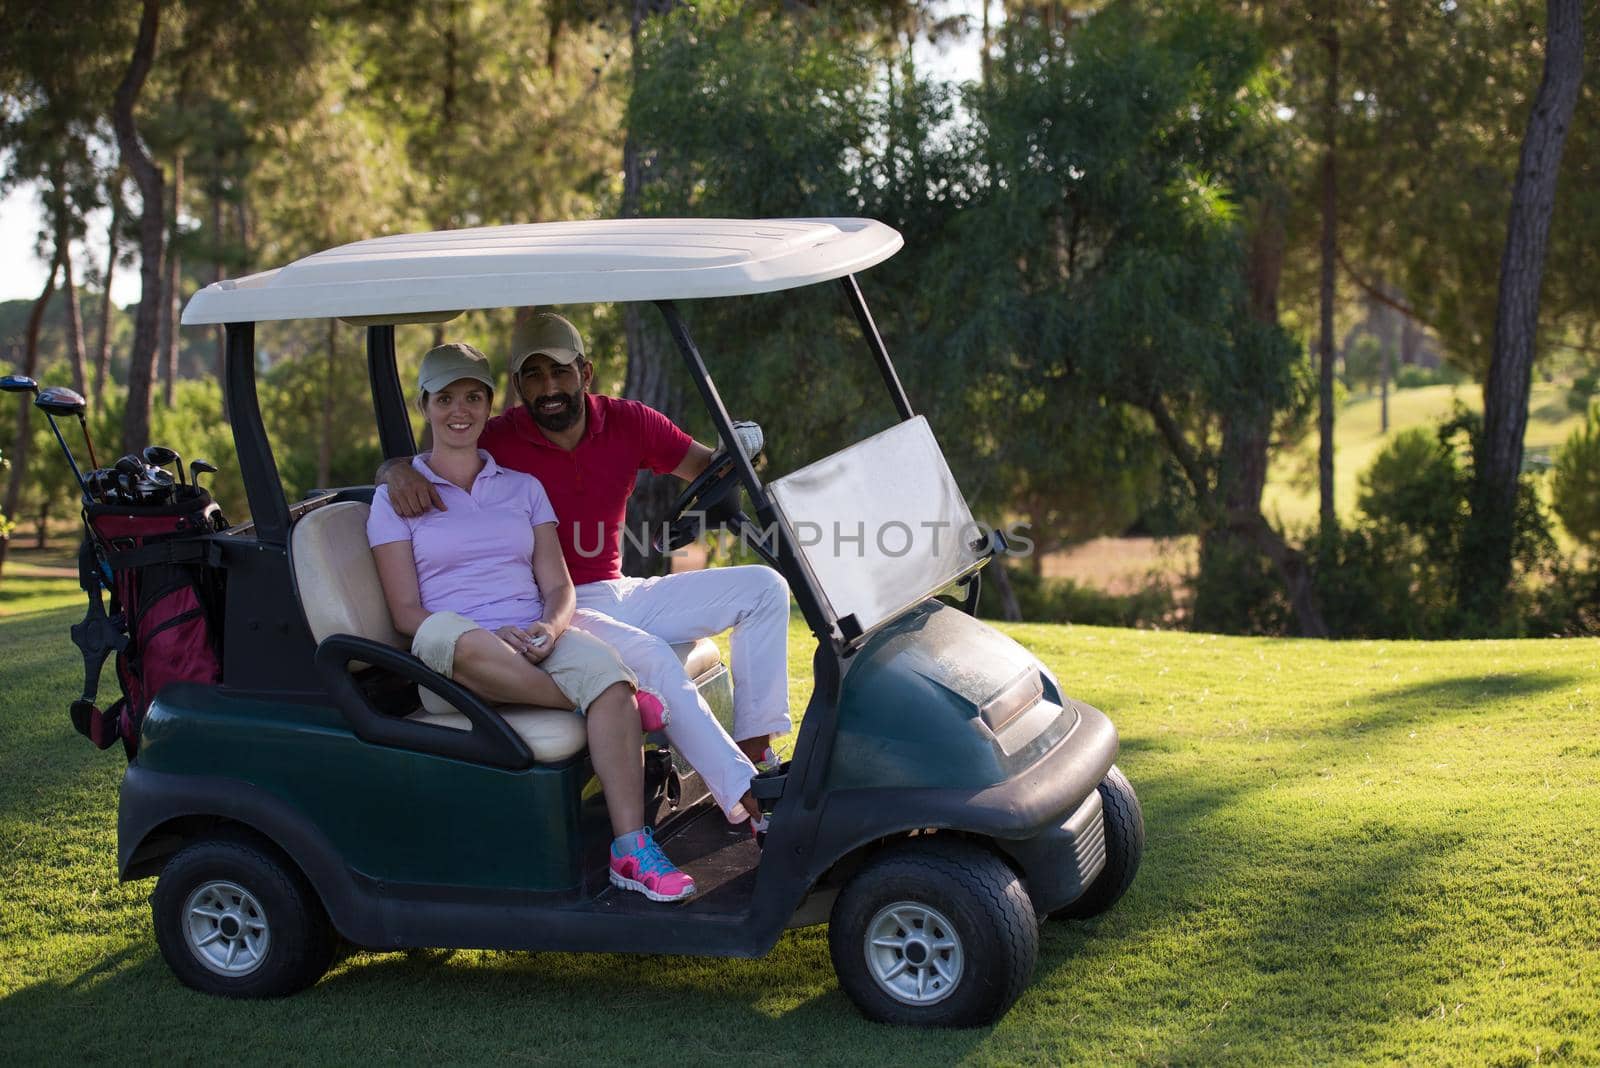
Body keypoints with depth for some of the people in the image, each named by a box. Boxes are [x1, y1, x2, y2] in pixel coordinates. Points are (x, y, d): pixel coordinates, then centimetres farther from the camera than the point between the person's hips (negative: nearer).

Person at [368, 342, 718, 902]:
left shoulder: (523, 488, 19)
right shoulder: (396, 498, 9)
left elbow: (558, 587, 12)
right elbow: (406, 613, -1)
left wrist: (549, 628, -14)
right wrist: (499, 637, -18)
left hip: (536, 646, 3)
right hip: (452, 666, -2)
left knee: (603, 668, -32)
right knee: (447, 635, -40)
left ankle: (631, 848, -37)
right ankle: (608, 702, -27)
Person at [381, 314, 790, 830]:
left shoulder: (626, 422, 1)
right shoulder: (499, 440, -9)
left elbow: (709, 467, 3)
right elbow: (394, 464, -2)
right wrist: (399, 472, -27)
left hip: (618, 594, 6)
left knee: (763, 587, -3)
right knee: (652, 657, -34)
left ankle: (755, 749, -9)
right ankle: (747, 802, -32)